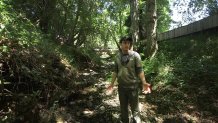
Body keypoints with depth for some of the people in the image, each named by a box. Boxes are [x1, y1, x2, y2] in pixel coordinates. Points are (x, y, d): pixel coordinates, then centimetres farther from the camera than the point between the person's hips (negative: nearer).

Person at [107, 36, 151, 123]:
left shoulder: (135, 55, -11)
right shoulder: (117, 56, 1)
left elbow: (139, 70, -11)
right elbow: (115, 71, 8)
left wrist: (144, 83, -22)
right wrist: (112, 83, 8)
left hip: (133, 86, -3)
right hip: (121, 86, 4)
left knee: (134, 108, 9)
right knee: (123, 107, 19)